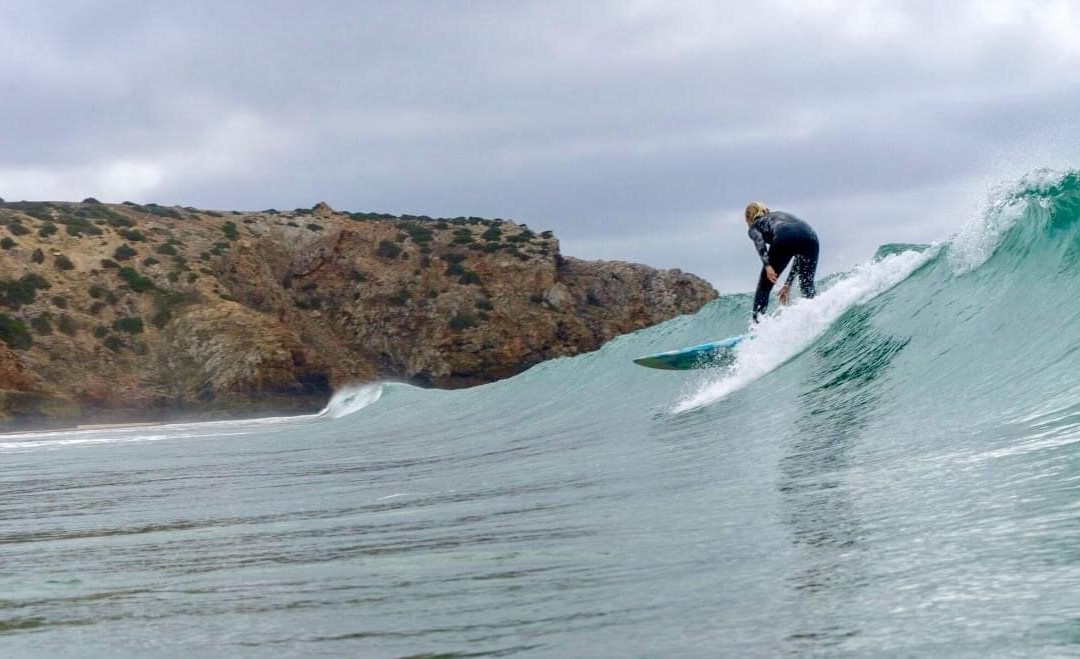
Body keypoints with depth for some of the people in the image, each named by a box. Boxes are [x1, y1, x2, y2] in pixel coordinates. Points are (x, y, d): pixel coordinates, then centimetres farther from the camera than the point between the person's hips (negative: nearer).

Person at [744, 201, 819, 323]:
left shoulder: (754, 226, 30)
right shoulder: (781, 214, 44)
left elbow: (759, 240, 2)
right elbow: (800, 255, 37)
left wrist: (767, 265, -10)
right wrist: (788, 284, 38)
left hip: (784, 238, -4)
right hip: (810, 236, 4)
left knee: (764, 287, 10)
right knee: (807, 287, 21)